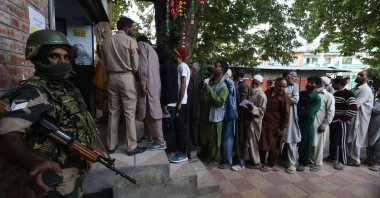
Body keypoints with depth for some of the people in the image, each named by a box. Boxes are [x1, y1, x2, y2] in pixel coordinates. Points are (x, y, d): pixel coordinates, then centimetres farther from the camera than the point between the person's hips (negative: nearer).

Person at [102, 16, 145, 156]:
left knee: (113, 112, 11)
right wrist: (134, 73, 11)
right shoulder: (131, 41, -6)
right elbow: (135, 66, -8)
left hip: (112, 77, 6)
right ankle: (132, 147, 5)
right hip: (126, 77, -6)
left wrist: (106, 79, 18)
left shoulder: (107, 41, 11)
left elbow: (104, 64, 11)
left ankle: (111, 145, 20)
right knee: (130, 113, -2)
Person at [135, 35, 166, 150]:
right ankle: (148, 136, 24)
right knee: (149, 111, 15)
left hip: (148, 84, -9)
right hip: (154, 83, 9)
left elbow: (143, 64, -12)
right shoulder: (152, 50, 28)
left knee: (152, 112, -9)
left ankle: (160, 142, -5)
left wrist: (143, 83, -19)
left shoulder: (141, 45, 5)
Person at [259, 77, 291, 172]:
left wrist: (282, 128, -12)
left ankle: (270, 165, 27)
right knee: (262, 144, 10)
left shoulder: (285, 97, -10)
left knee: (274, 146, 8)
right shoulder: (268, 92, 7)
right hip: (264, 122, 5)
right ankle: (262, 162, 30)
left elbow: (286, 114, -11)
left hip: (275, 125, -4)